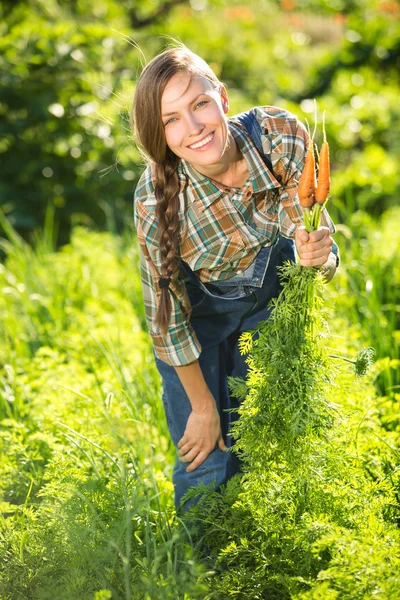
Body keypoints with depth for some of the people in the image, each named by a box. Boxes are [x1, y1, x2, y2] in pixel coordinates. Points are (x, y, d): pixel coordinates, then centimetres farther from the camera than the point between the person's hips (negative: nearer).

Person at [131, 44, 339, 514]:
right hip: (200, 313, -2)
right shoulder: (156, 198, -34)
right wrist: (203, 406, -8)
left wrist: (317, 253, -44)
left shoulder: (282, 136, -32)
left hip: (269, 302, 2)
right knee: (206, 467, 2)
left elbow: (311, 231, -18)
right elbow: (167, 314, -19)